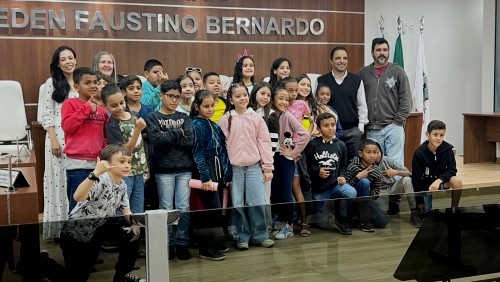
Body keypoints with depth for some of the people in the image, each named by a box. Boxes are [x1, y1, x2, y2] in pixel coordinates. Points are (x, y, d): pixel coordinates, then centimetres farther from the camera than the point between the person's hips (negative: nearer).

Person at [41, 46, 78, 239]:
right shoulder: (52, 83, 1)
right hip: (59, 137, -4)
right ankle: (58, 227, 5)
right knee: (60, 180, -1)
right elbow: (47, 114, -4)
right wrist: (53, 140, -12)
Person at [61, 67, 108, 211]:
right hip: (78, 163, -5)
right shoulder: (70, 103, -1)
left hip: (97, 163, 5)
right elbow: (67, 126, -14)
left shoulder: (101, 109, 13)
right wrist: (86, 108, -11)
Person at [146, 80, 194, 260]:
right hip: (164, 170, -2)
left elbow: (189, 141, -6)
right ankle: (168, 243, 15)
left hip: (184, 168, 2)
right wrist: (177, 133, -8)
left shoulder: (184, 117, 10)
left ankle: (182, 243, 12)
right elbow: (155, 139, -14)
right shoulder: (153, 117, 4)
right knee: (167, 209, 3)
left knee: (184, 208, 2)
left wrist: (167, 136, -10)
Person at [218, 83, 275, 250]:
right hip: (233, 167, 0)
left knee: (257, 202, 0)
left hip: (254, 166, 0)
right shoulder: (225, 120, 3)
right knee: (237, 204, 4)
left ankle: (260, 235, 14)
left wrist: (268, 167, 1)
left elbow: (264, 142, 4)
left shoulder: (256, 118, 5)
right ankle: (242, 237, 15)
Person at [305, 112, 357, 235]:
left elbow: (343, 165, 13)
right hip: (319, 187, -2)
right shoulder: (312, 144, -5)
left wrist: (342, 176, -5)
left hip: (336, 183, 2)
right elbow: (306, 164, -4)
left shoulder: (340, 145, 5)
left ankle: (341, 221, -7)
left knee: (352, 193, -33)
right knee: (323, 225, -1)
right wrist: (317, 171, -20)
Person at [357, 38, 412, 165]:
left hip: (393, 127, -2)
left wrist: (398, 121, -5)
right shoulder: (363, 73, 9)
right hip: (372, 130, 2)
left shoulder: (397, 71, 3)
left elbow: (406, 99, 1)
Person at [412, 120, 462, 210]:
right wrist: (420, 202, -16)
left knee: (457, 181, -27)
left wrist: (439, 180, -31)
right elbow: (417, 178, -16)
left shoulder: (447, 149, -13)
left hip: (440, 181, 2)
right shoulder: (419, 153, -20)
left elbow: (452, 170, -11)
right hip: (425, 186, -2)